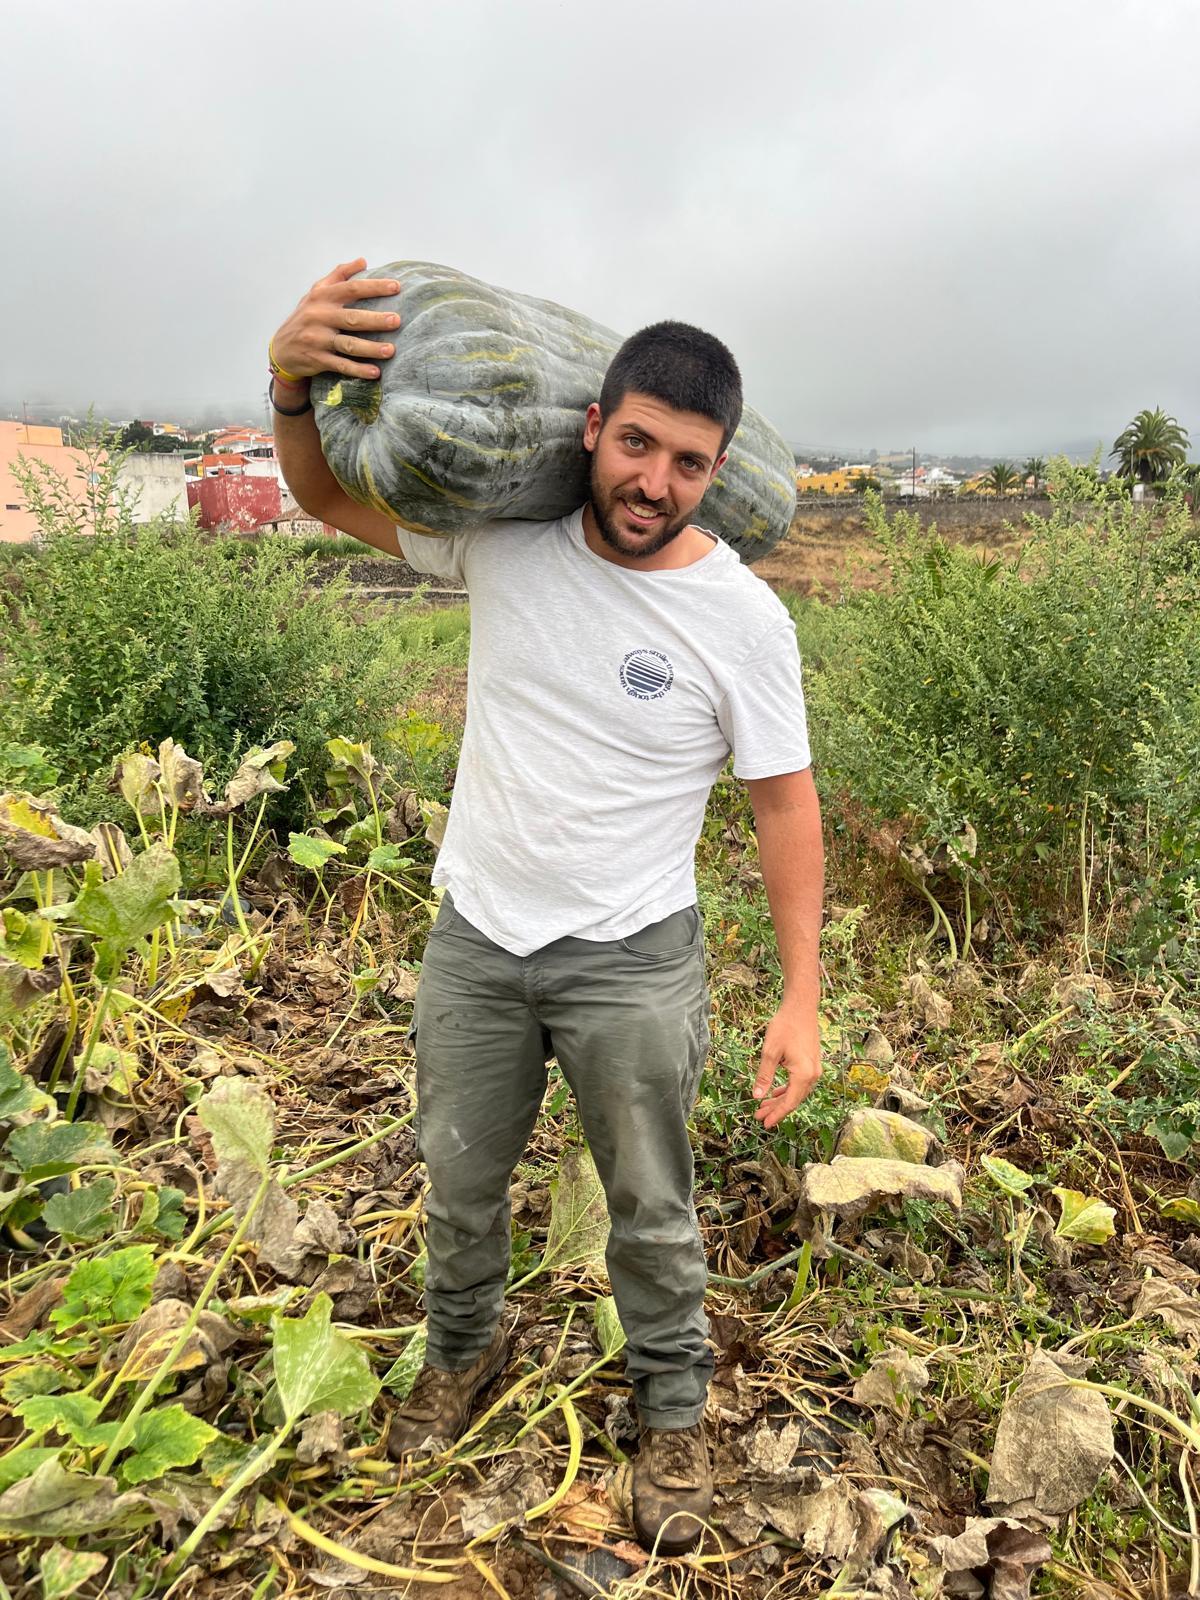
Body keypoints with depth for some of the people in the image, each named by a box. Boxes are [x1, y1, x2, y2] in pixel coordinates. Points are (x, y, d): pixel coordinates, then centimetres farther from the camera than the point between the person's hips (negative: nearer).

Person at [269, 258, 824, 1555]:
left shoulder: (743, 618, -15)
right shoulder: (503, 541, -8)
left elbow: (784, 802, -8)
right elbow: (326, 497, 4)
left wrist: (801, 998, -11)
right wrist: (292, 378, -18)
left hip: (632, 961, -2)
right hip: (475, 942, 3)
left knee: (651, 1213, 15)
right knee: (461, 1186, 22)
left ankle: (673, 1412, 42)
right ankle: (463, 1349, 53)